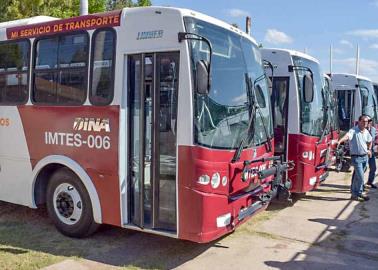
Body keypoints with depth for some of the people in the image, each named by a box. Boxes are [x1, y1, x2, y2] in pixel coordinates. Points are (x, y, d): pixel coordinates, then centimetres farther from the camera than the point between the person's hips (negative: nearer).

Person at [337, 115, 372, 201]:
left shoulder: (366, 132, 8)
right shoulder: (353, 130, -15)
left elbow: (369, 141, 29)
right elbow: (347, 136, -36)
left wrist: (369, 149, 20)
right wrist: (340, 141, -54)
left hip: (365, 157, 7)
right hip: (357, 157, -7)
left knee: (357, 176, 15)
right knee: (360, 177, -7)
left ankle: (354, 193, 26)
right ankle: (359, 194, 10)